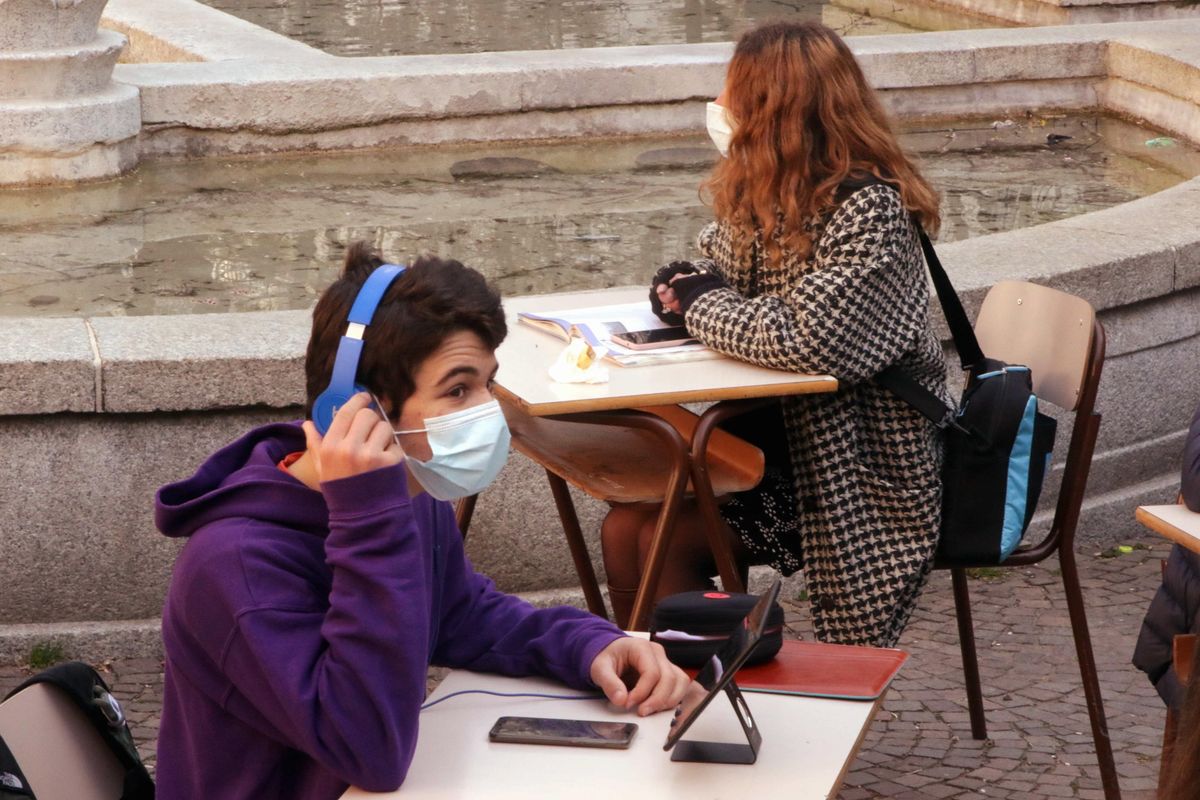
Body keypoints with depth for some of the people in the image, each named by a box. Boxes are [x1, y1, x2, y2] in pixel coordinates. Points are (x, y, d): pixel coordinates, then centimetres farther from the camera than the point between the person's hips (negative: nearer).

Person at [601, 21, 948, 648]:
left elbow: (803, 339, -33)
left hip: (862, 468, -8)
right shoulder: (768, 195, 5)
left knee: (666, 540, -17)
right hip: (785, 433, 8)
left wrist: (700, 303, -16)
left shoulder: (868, 209, -22)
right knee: (624, 527, -9)